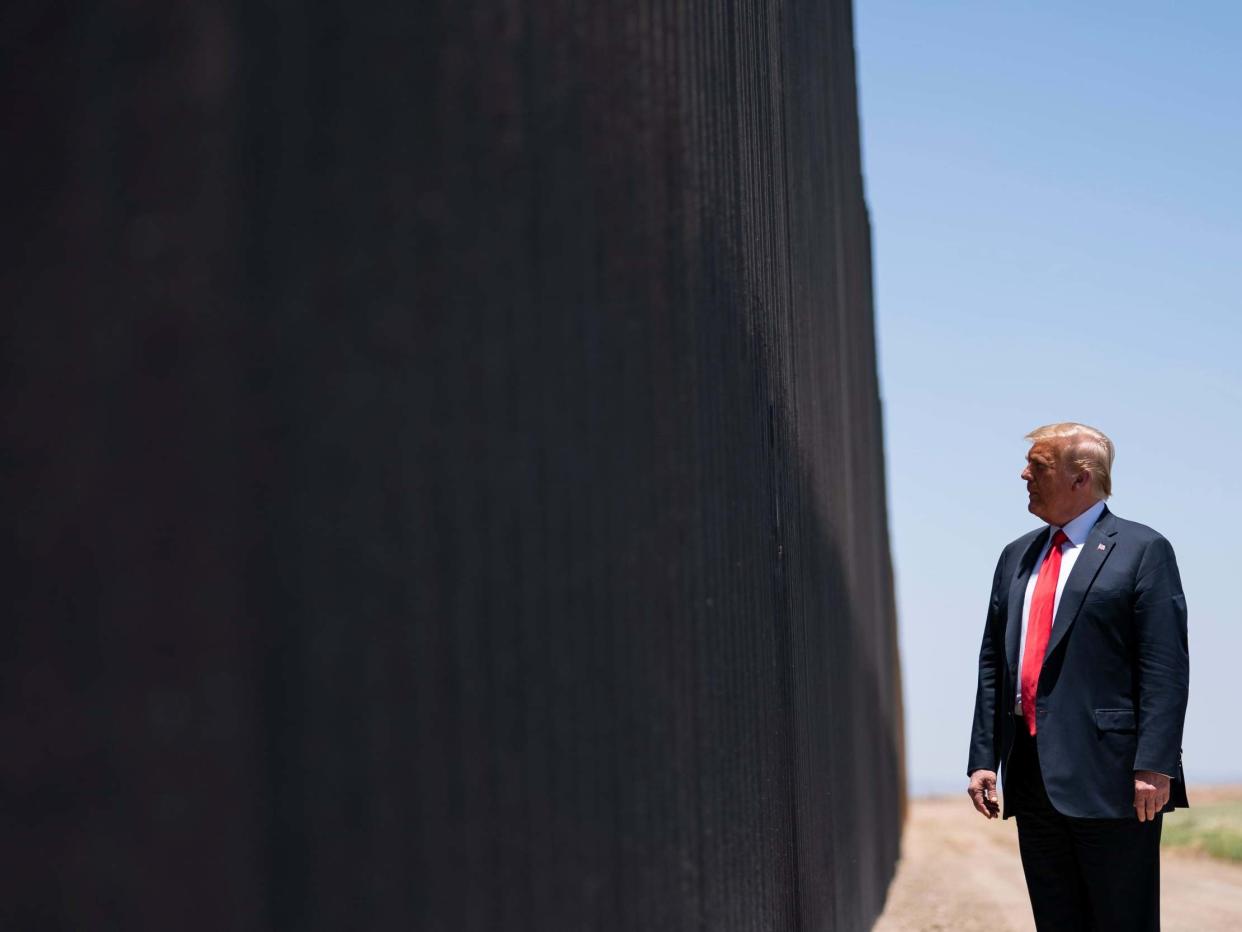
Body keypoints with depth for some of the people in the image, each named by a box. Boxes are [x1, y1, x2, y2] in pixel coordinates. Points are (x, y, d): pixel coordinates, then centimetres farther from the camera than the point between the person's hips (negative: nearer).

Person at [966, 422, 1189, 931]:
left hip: (1109, 774, -6)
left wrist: (1154, 766, -17)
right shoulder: (1017, 557, 18)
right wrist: (983, 757, 9)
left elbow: (1166, 668, -9)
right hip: (1033, 776, 6)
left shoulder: (1142, 550, -2)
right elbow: (993, 663, 16)